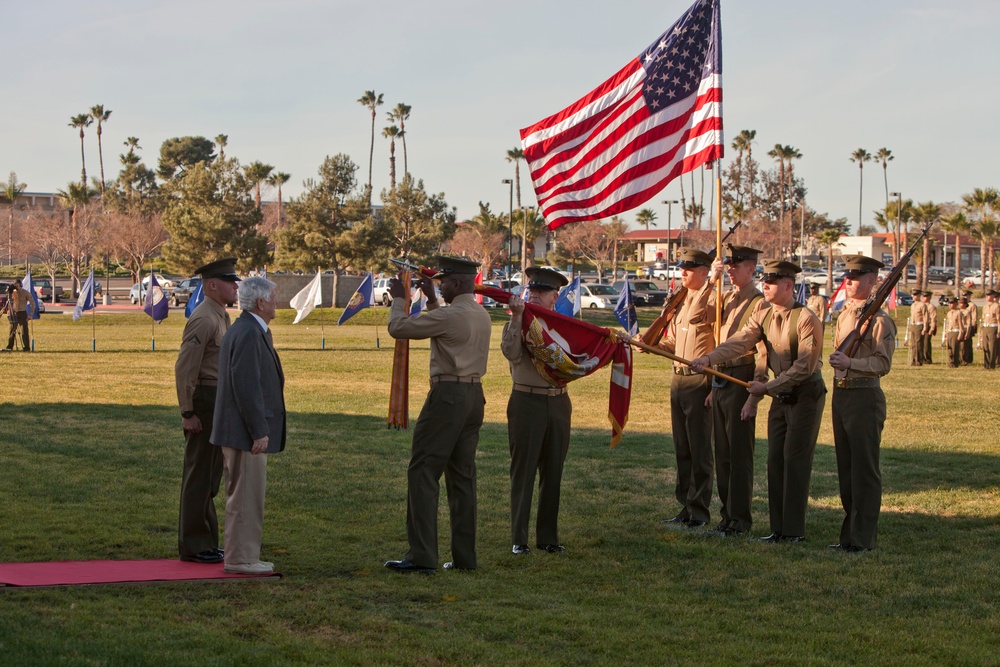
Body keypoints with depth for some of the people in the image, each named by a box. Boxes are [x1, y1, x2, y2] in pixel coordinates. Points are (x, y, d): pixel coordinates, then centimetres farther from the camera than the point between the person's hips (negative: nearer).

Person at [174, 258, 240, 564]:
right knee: (199, 476, -4)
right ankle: (193, 546, 1)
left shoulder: (221, 317, 15)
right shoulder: (203, 319, -17)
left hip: (220, 404, 10)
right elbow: (184, 369, -20)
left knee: (211, 475, 15)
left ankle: (206, 542, 22)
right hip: (205, 403, -10)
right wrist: (187, 413, -20)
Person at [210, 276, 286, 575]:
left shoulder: (245, 330, 14)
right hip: (245, 431, -11)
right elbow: (246, 387, -23)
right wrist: (259, 433, -22)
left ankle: (243, 556, 22)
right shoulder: (249, 334, -19)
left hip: (242, 431, 11)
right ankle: (240, 559, 0)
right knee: (245, 496, -5)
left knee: (243, 495, 15)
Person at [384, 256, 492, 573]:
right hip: (474, 395, 9)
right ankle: (464, 557, 12)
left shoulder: (449, 315, -15)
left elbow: (398, 328, -11)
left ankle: (422, 557, -10)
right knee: (463, 475, 11)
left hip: (447, 396, -9)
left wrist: (398, 299, 6)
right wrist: (431, 298, 30)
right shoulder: (482, 316, 13)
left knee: (423, 472, -5)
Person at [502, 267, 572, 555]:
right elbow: (511, 352, -20)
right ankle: (519, 538, 4)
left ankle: (548, 536, 18)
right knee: (523, 471, -1)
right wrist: (517, 316, -22)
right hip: (527, 403, -4)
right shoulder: (517, 324, -1)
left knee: (553, 472, 9)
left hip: (558, 403, 4)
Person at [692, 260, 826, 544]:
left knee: (795, 460, -8)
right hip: (780, 395, 7)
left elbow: (805, 366, -19)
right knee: (775, 460, 6)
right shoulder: (763, 317, 5)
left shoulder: (806, 319, -17)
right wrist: (709, 358, -24)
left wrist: (767, 387, -18)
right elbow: (739, 342, -7)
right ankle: (779, 528, 11)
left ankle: (794, 530, -3)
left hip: (806, 395, -7)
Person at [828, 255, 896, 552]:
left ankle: (863, 538, 0)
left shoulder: (880, 320, -12)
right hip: (840, 394, 8)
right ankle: (849, 533, 21)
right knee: (845, 468, 13)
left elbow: (883, 363, -17)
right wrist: (836, 360, 12)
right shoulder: (844, 314, 13)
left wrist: (850, 363, -27)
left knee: (864, 469, -4)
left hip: (865, 397, -8)